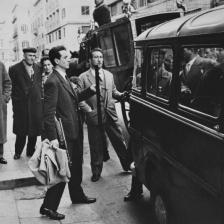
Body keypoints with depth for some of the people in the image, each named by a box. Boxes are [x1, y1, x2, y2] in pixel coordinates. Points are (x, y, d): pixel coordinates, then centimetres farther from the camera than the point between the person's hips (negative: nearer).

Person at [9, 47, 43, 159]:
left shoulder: (38, 68, 9)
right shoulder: (14, 69, -5)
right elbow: (11, 87, -4)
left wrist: (39, 97, 6)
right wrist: (14, 101, -7)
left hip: (36, 104, 4)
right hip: (21, 104, -3)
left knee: (34, 130, 8)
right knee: (21, 131, 4)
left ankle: (31, 151, 24)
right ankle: (17, 152, 22)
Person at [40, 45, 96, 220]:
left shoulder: (65, 79, 12)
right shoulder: (53, 82, -19)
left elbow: (75, 98, 20)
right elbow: (49, 112, -23)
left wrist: (90, 90, 7)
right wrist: (53, 137, -26)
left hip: (73, 133, 10)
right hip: (63, 135, -10)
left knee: (76, 167, 23)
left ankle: (77, 196, 41)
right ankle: (48, 206, 11)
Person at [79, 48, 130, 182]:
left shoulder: (109, 75, 13)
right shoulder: (83, 77, -3)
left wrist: (121, 95, 0)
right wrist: (88, 110, -12)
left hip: (111, 114, 3)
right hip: (94, 116, -3)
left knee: (120, 141, 9)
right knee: (96, 147, 8)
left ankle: (128, 165, 28)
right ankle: (96, 172, 25)